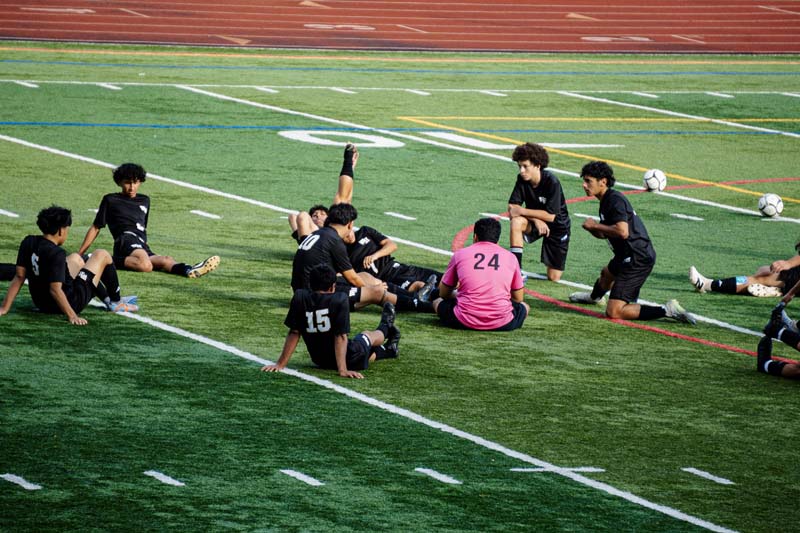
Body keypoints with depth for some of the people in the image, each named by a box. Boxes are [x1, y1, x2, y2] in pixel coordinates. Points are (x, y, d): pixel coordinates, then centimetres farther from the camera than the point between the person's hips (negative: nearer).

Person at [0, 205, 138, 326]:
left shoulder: (28, 243, -8)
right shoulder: (56, 253, -28)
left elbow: (19, 277, -9)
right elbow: (55, 290, -31)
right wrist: (72, 316, -30)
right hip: (71, 301, -8)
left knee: (75, 258, 32)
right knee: (102, 255, 8)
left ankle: (107, 299, 41)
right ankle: (116, 302, 25)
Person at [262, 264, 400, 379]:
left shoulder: (300, 297, -12)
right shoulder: (339, 300, -22)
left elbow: (294, 333, -9)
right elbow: (341, 336, -23)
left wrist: (280, 364, -5)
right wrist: (343, 370, -24)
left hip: (319, 361, 3)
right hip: (348, 359, -3)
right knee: (368, 336, 33)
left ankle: (388, 350, 56)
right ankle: (385, 328, 61)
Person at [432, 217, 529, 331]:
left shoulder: (460, 254, 6)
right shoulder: (510, 257, 6)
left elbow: (443, 293, 16)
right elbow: (518, 299, 14)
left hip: (464, 322, 0)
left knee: (437, 302, 27)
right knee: (524, 307, 30)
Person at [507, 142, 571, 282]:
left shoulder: (551, 182, -28)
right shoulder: (522, 180, -14)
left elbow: (550, 216, -29)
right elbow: (512, 207, -16)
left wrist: (522, 211, -30)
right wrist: (536, 219, -30)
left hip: (558, 226, -3)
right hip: (535, 223, 3)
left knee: (554, 278, -2)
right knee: (516, 222, -33)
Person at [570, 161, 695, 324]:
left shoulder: (615, 200, -19)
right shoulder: (606, 200, 13)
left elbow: (622, 231, -33)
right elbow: (604, 234, 22)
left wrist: (595, 225, -19)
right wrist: (592, 228, 0)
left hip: (637, 260, -11)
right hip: (628, 256, 11)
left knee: (614, 312, -17)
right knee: (606, 273, 42)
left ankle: (667, 310, -17)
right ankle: (595, 297, 76)